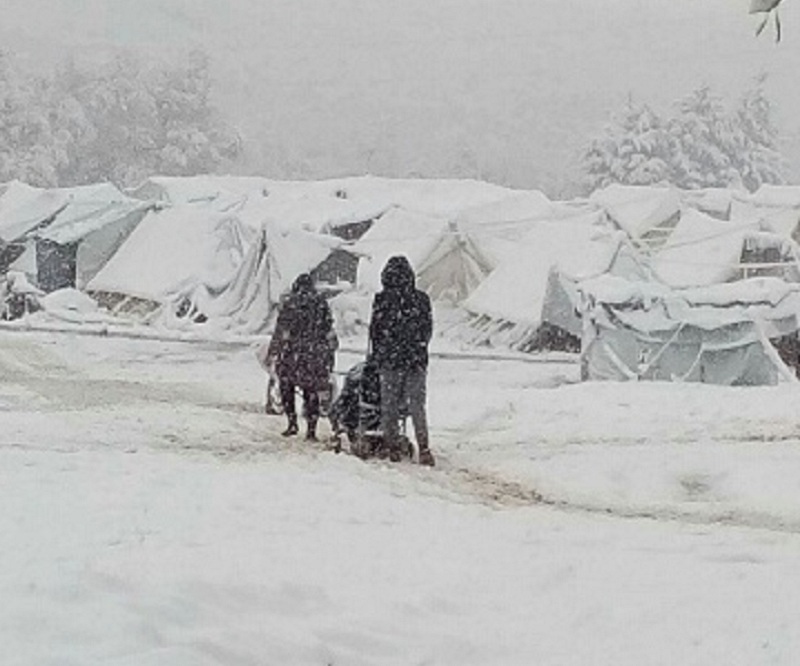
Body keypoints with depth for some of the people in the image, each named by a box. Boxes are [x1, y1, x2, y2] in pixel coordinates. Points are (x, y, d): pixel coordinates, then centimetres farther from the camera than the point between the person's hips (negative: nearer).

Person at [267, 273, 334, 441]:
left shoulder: (290, 303, -6)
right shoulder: (321, 303, 3)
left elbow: (282, 332, -7)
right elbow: (329, 330, 6)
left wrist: (272, 351, 0)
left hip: (292, 353, -3)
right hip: (315, 355, 3)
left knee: (286, 386, 13)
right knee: (311, 391, 7)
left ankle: (292, 422, 7)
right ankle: (311, 429, 3)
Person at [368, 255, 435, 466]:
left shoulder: (382, 300, -8)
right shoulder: (421, 299, 0)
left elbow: (375, 331, -2)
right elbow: (428, 329, 9)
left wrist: (376, 356, 11)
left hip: (389, 361, -2)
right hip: (417, 361, 3)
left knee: (389, 406, 8)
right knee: (417, 406, 6)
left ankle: (392, 447, 8)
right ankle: (423, 448, -3)